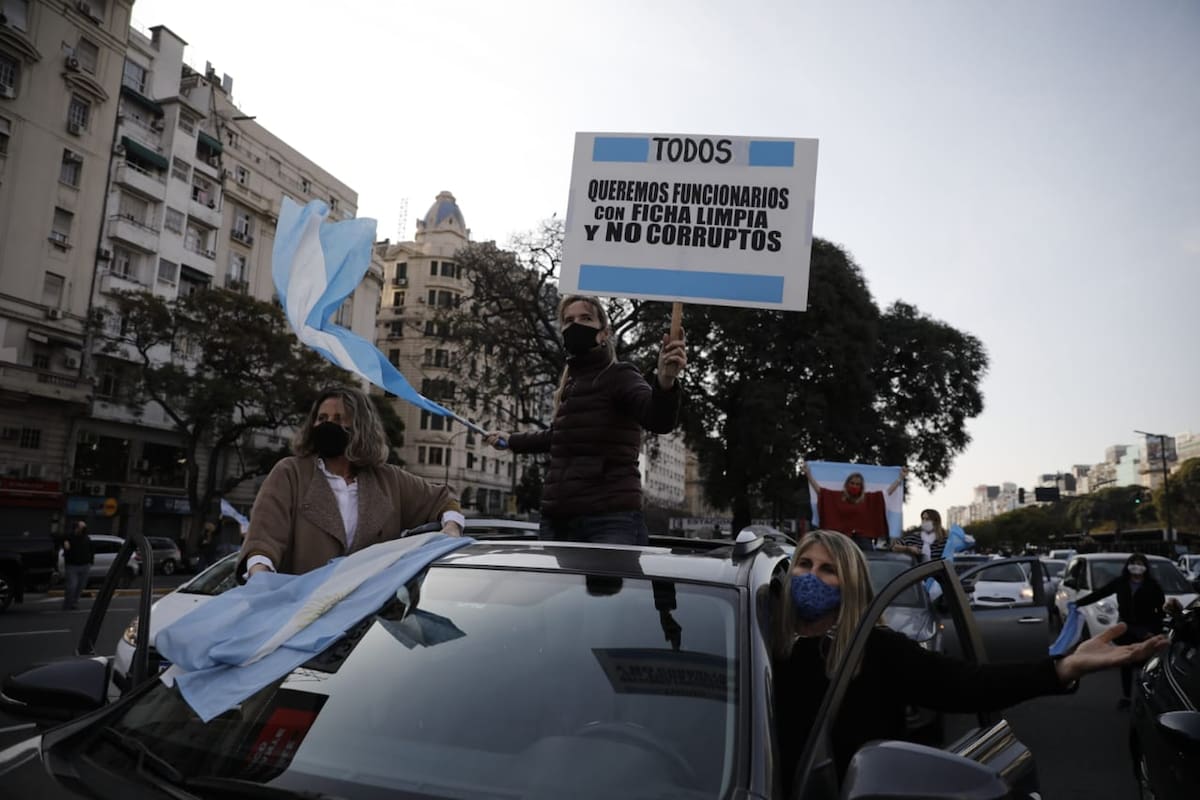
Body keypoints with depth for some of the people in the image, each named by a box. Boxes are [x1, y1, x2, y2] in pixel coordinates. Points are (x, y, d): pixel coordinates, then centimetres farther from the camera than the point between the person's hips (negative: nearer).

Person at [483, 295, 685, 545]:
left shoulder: (618, 376, -2)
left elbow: (660, 421, -21)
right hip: (557, 520, 8)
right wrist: (512, 440, 51)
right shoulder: (572, 383, 19)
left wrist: (665, 383, -42)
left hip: (610, 521, -7)